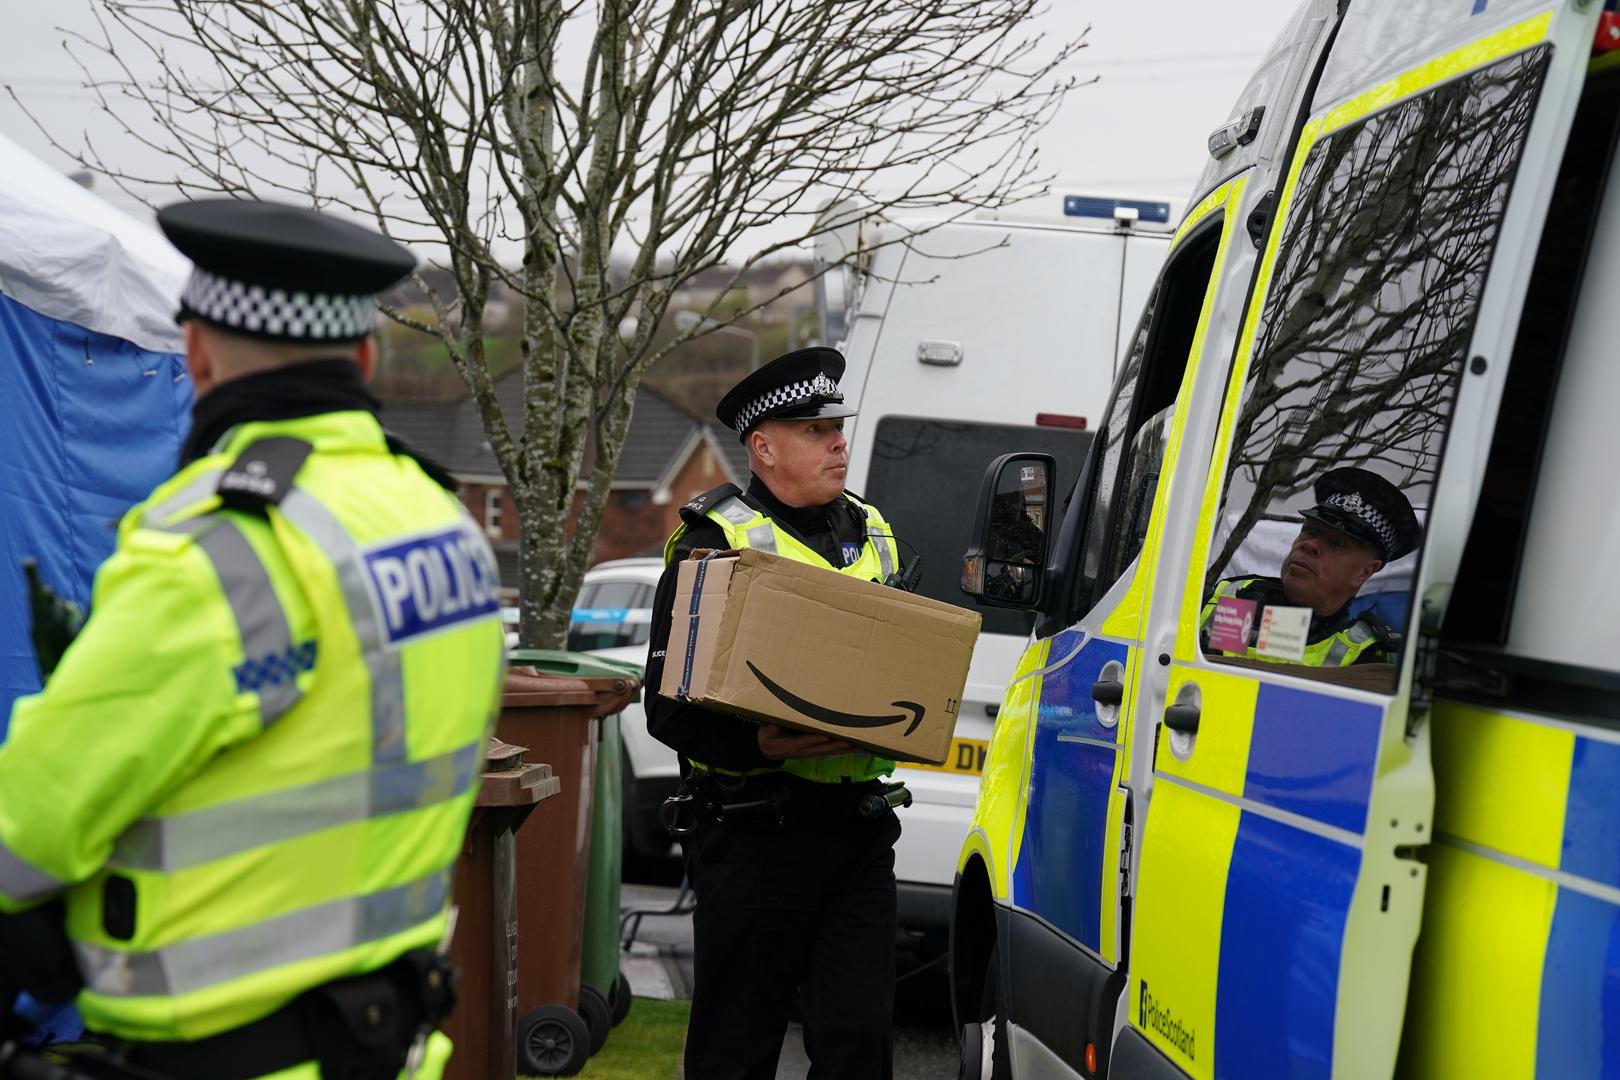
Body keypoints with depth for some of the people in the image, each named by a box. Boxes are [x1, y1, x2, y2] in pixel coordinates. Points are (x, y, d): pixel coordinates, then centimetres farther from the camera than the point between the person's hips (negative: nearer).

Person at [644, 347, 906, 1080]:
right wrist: (760, 746, -26)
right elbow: (669, 706, -10)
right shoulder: (715, 544, -5)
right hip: (755, 833, -5)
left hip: (858, 825, 5)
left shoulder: (871, 535, 15)